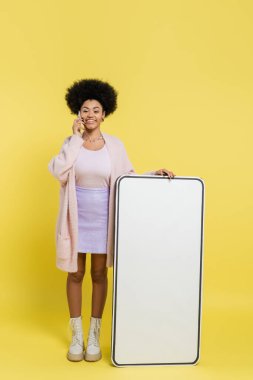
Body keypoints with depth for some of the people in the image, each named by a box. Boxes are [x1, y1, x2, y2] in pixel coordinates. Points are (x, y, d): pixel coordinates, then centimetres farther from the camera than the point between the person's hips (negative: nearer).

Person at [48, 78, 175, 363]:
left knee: (99, 273, 9)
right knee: (75, 273, 9)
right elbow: (58, 172, -18)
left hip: (102, 217, 0)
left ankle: (94, 335, 24)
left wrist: (155, 173, -13)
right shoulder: (71, 142, -1)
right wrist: (75, 138, -14)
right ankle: (76, 336, 24)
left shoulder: (115, 145, -1)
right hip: (77, 216, 0)